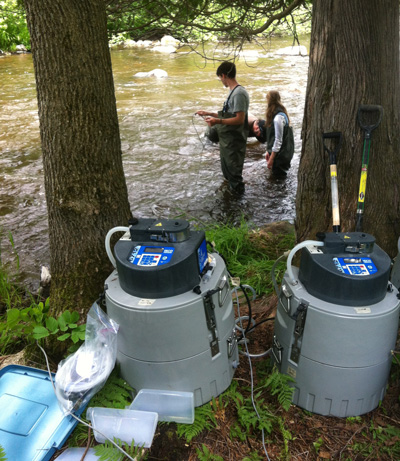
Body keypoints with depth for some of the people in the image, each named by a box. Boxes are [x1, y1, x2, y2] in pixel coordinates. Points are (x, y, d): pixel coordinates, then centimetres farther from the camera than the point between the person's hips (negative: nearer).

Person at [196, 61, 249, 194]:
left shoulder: (239, 93, -20)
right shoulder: (233, 92, 12)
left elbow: (240, 119, -24)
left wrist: (218, 121, -29)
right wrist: (209, 113, 19)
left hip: (234, 140, -10)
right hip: (227, 139, 10)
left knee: (233, 170, 0)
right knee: (227, 168, 22)